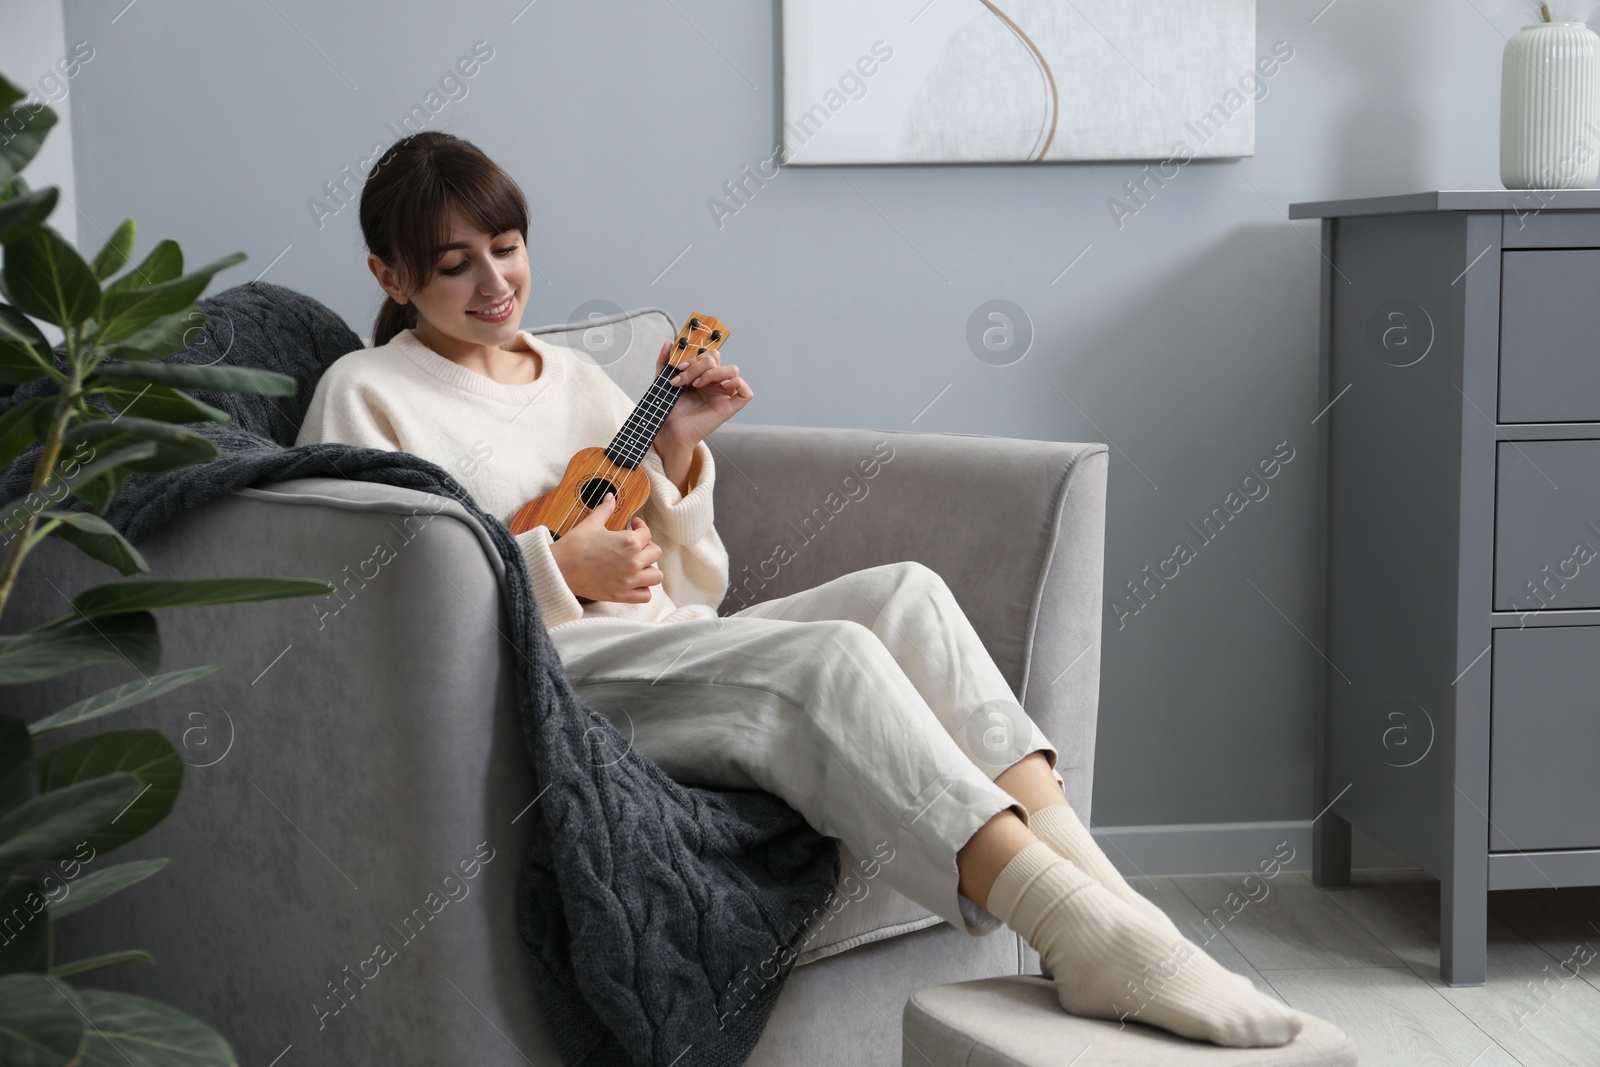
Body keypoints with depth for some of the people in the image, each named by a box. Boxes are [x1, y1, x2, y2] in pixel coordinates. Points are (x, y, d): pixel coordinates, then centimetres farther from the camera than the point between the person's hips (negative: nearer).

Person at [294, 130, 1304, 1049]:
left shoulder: (575, 375, 26)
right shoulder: (365, 394, 9)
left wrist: (677, 446, 6)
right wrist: (555, 564, -10)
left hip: (674, 650, 7)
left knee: (904, 591, -22)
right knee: (828, 655, -32)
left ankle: (1073, 859, -39)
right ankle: (1088, 932, -46)